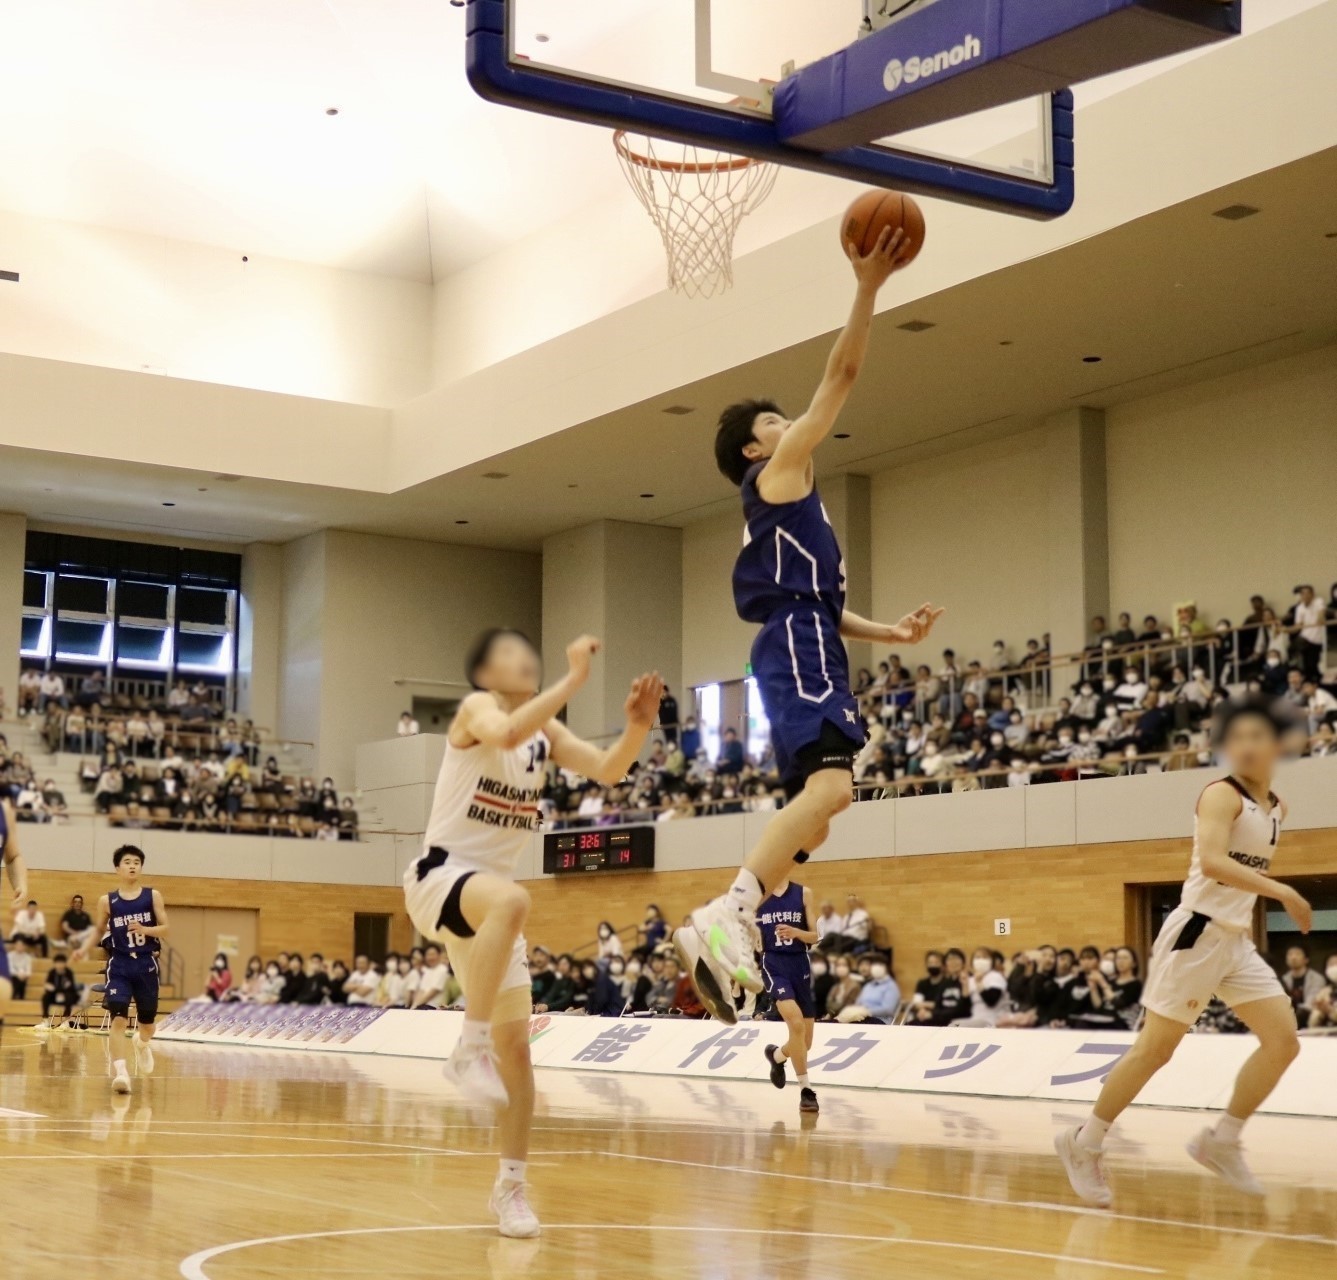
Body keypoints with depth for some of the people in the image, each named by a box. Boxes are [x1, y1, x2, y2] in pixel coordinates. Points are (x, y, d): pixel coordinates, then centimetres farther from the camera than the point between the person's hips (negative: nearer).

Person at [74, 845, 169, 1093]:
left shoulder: (153, 896, 0)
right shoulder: (107, 901, 1)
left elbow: (165, 929, -1)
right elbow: (99, 929, 14)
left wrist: (144, 929, -20)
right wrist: (85, 948, -3)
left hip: (146, 964, 1)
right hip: (119, 964, -1)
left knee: (147, 1021, 13)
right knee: (118, 1018, -17)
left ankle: (142, 1044, 49)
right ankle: (120, 1072, -20)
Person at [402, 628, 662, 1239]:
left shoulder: (547, 731, 9)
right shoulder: (476, 708, -10)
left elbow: (607, 770, -4)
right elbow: (506, 734, -34)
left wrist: (637, 727, -22)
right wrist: (574, 678, -34)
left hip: (489, 896, 7)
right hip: (440, 876, -7)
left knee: (516, 1045, 3)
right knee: (511, 900, -41)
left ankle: (510, 1185, 12)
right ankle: (469, 1047, -32)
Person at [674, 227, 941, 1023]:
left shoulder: (790, 503, 30)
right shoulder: (779, 473, 4)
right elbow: (842, 377, -3)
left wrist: (893, 634, 25)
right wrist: (869, 289, -4)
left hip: (809, 655, 10)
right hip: (799, 654, -10)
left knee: (814, 812, 10)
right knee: (831, 786, -28)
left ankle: (726, 931, 7)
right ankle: (727, 916, -37)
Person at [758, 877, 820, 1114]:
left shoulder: (803, 893, 3)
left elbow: (814, 937, 2)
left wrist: (795, 932, -17)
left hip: (800, 965, 3)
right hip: (774, 964, -3)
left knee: (806, 1041, 8)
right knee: (796, 1022, -26)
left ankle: (777, 1055, 43)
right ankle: (806, 1090, -16)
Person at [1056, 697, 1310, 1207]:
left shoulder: (1276, 808, 13)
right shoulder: (1222, 795, -13)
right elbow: (1211, 862, -29)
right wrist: (1281, 891, -32)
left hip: (1238, 941, 8)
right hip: (1197, 933, -8)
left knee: (1284, 1041, -1)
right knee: (1154, 1049, -4)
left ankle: (1221, 1141, 11)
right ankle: (1084, 1143, 8)